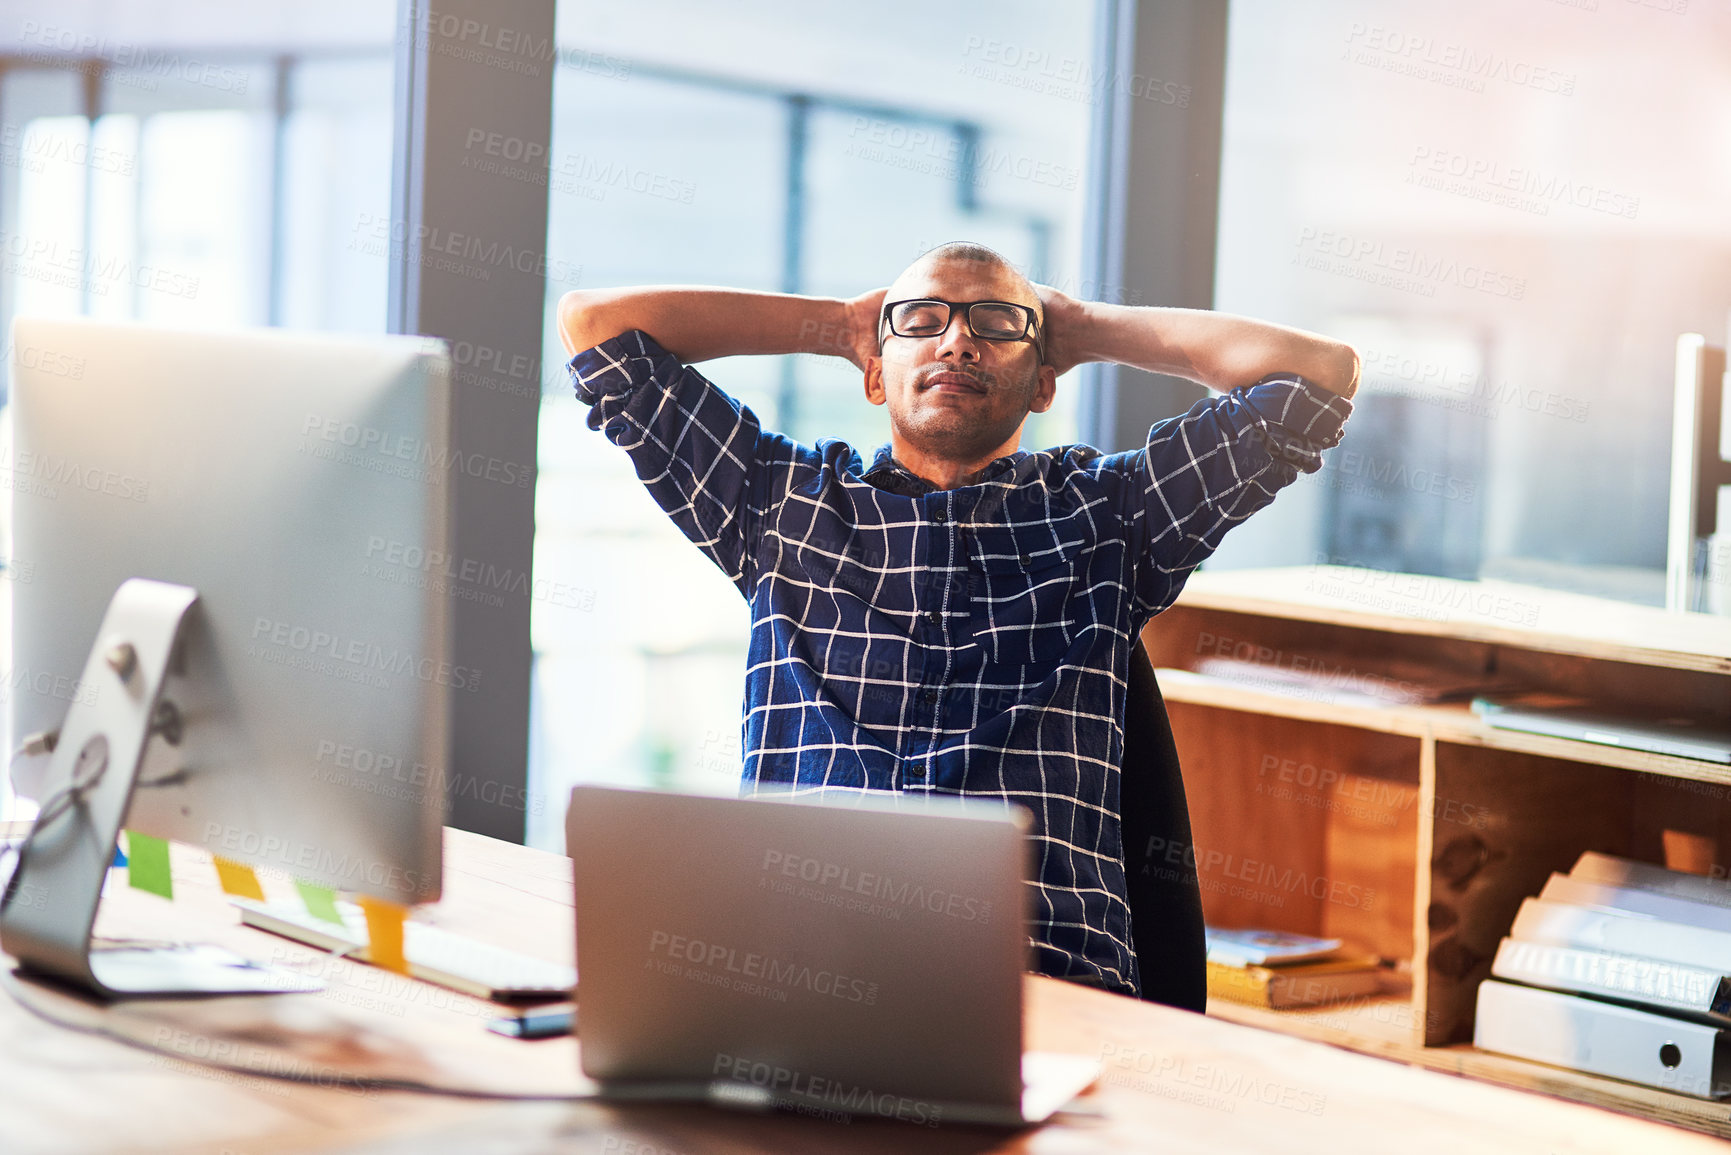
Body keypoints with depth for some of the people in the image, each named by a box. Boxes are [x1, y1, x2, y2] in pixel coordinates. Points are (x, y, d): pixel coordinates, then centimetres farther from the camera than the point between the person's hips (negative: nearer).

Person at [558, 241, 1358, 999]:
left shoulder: (1104, 510, 21)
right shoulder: (786, 500, 23)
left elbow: (1321, 371, 14)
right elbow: (593, 322, 23)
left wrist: (1088, 329, 25)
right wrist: (838, 324, 29)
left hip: (1049, 976, 0)